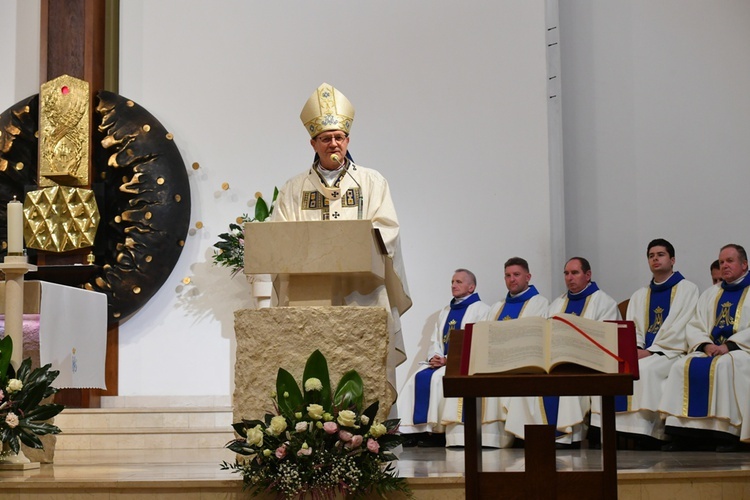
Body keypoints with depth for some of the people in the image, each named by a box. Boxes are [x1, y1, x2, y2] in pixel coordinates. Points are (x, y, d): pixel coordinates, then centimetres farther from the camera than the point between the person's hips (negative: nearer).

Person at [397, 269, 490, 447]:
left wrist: (449, 359, -17)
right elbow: (435, 340, 21)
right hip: (441, 362, 7)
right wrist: (434, 357, -2)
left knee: (437, 378, -30)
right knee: (416, 379, -17)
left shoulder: (481, 310, 0)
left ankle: (437, 431, -27)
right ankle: (414, 430, -23)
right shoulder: (446, 312, 24)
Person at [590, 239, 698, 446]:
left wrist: (651, 351, -16)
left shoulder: (687, 289, 6)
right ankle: (612, 431, -26)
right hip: (642, 352, 5)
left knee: (643, 369, -35)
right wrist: (636, 349, -10)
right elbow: (631, 328, 13)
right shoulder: (639, 296, 23)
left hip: (670, 351, -5)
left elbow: (680, 328, -7)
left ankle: (645, 436, -32)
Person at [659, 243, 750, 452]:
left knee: (723, 366, -37)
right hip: (710, 351, 5)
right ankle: (683, 434, -28)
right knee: (682, 367, -23)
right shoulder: (710, 294, 24)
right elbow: (694, 326, 15)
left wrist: (729, 345, -18)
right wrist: (706, 345, -6)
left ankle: (727, 434, -35)